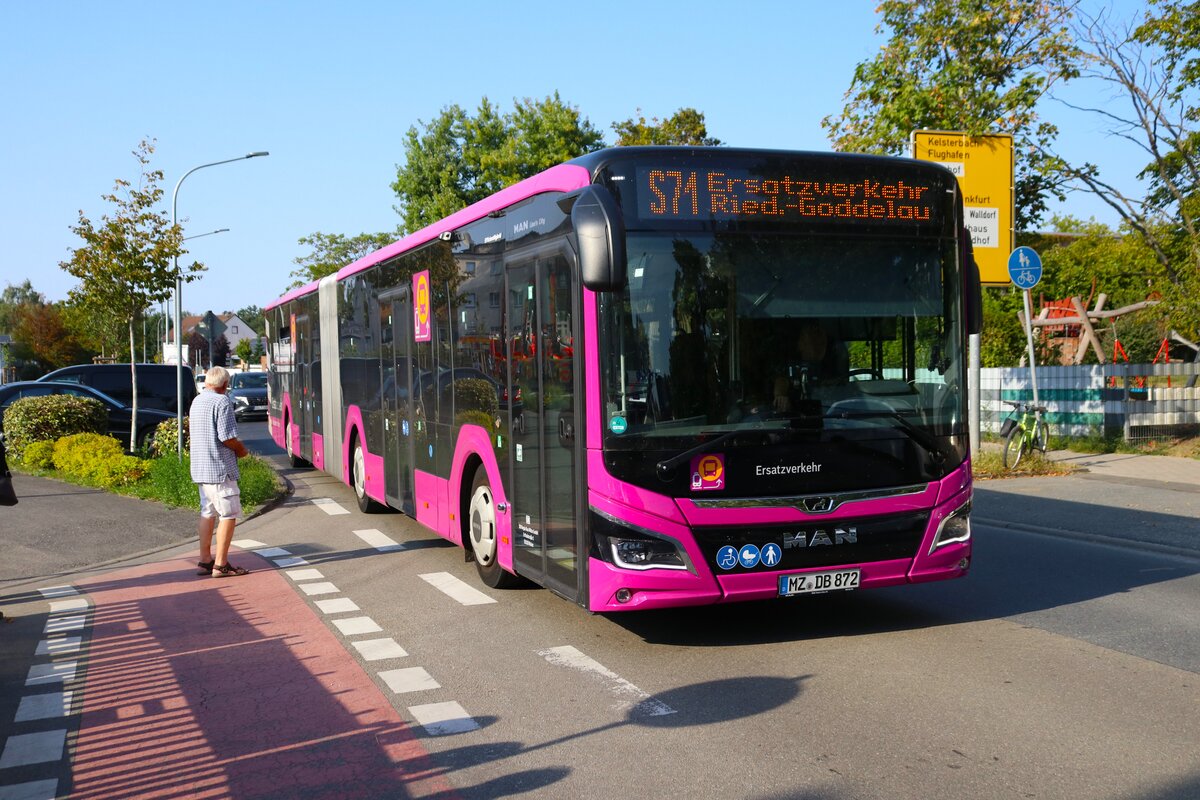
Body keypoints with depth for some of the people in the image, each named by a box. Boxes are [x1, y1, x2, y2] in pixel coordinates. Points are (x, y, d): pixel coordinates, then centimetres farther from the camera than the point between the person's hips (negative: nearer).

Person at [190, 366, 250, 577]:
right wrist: (241, 449, -1)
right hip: (220, 467, -9)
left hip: (200, 468, 9)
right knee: (229, 514, -3)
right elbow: (227, 438, -20)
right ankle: (221, 564, -2)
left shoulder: (197, 401, 13)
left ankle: (205, 560, 19)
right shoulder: (222, 402, -14)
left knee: (208, 513, 15)